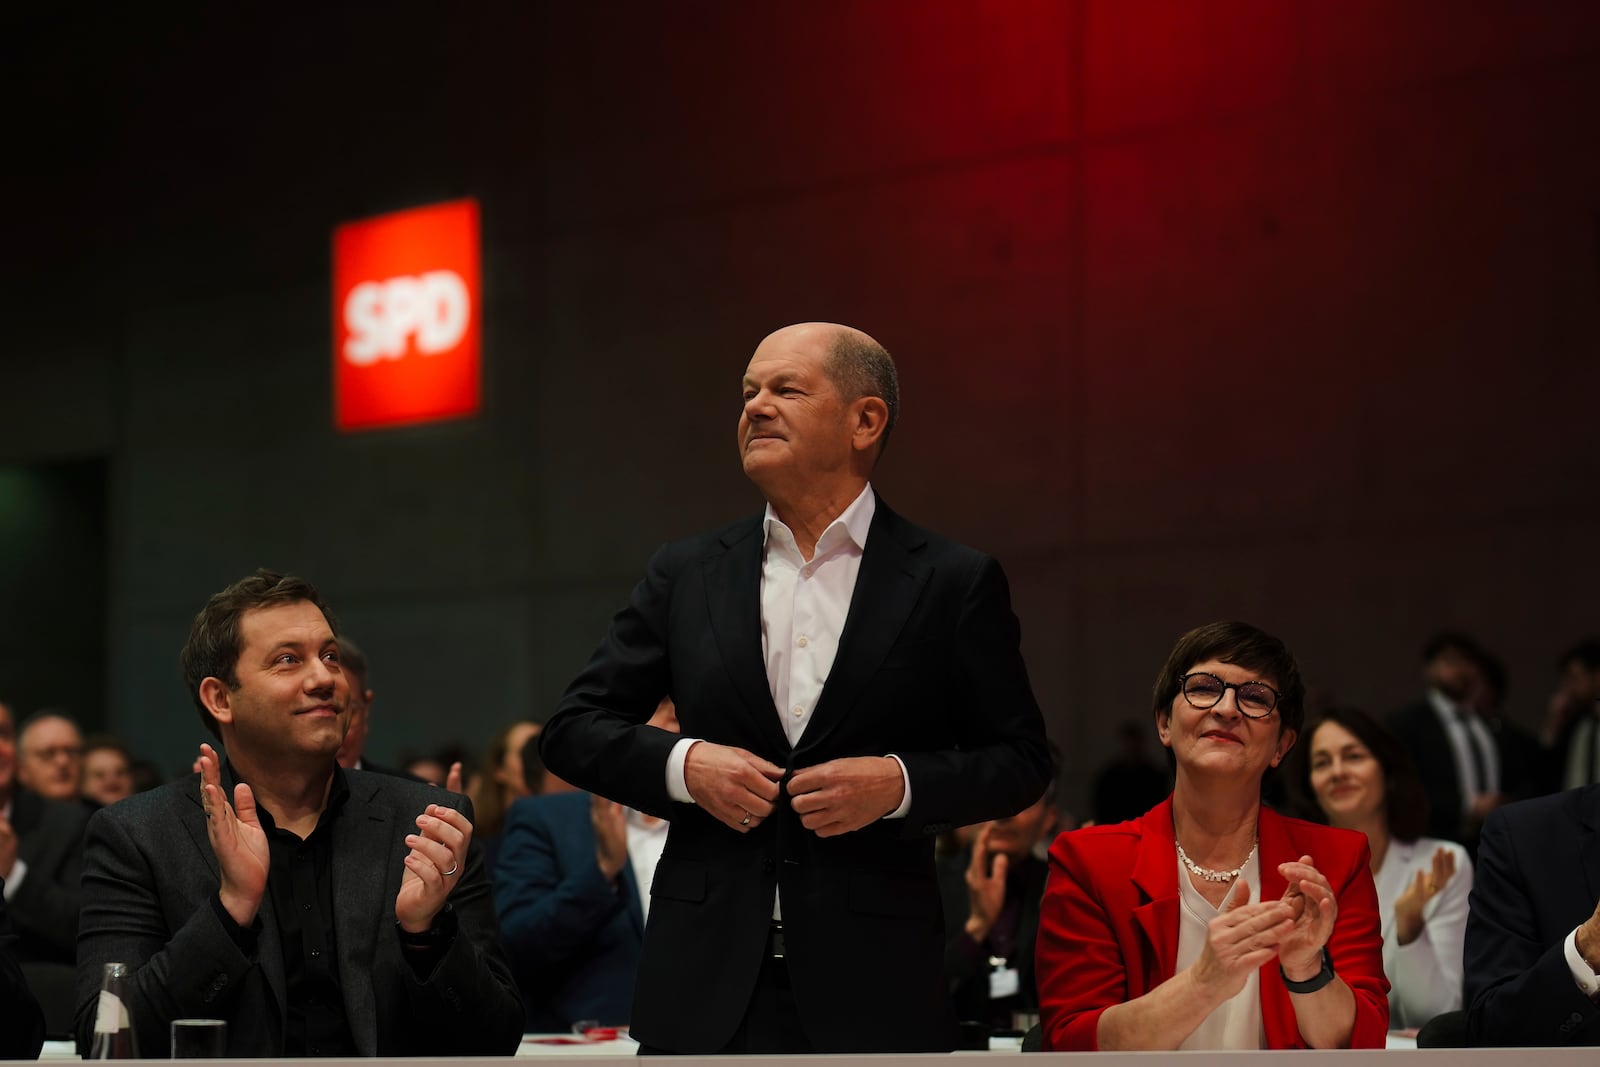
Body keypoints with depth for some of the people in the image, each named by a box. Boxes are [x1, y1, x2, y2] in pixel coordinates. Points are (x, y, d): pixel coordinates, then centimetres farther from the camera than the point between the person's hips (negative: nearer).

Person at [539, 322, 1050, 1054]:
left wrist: (899, 782, -13)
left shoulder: (953, 582, 3)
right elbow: (574, 730, 12)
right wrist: (682, 764, -7)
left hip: (873, 991, -2)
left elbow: (1019, 758, 5)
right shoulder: (687, 574, 10)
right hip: (707, 986, 2)